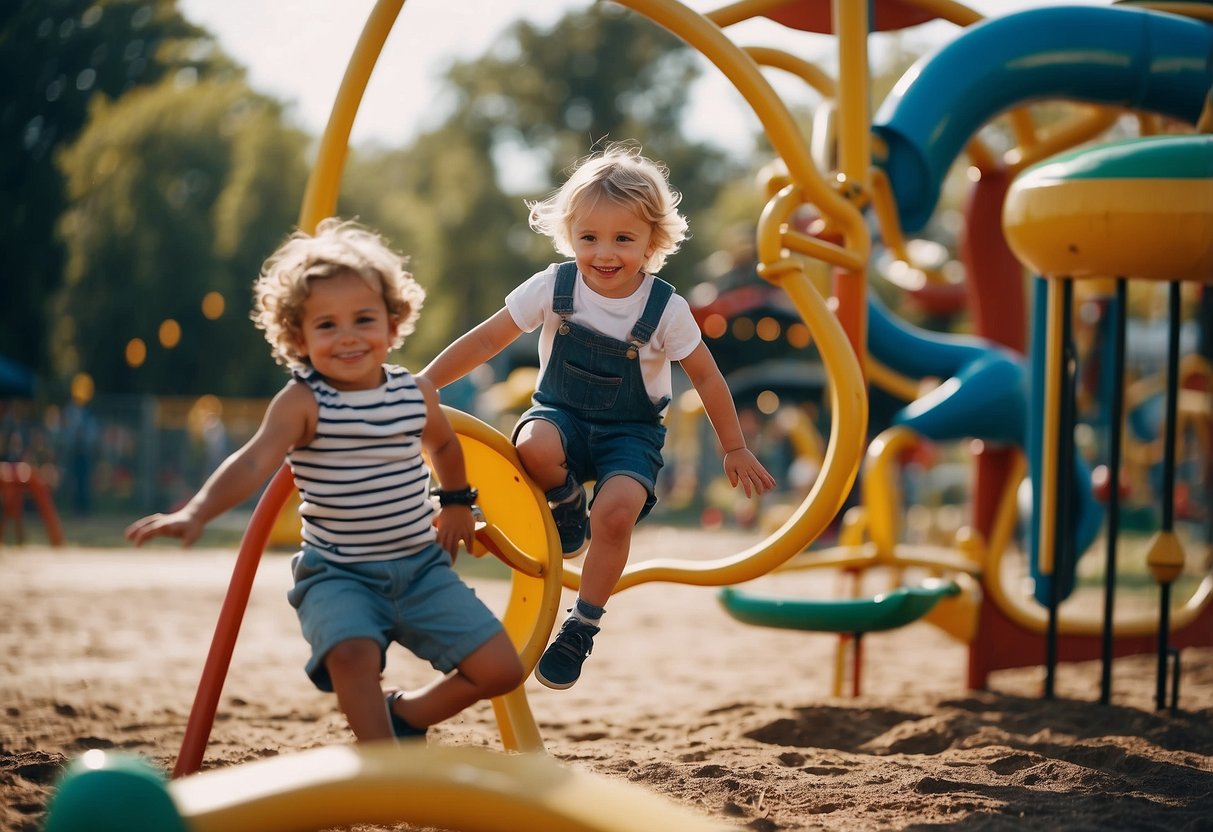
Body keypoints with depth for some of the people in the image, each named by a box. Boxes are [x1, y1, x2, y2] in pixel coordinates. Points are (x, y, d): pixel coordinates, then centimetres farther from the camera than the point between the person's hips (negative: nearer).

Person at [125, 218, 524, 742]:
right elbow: (253, 463, -30)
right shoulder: (303, 403, -14)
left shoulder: (416, 393, 1)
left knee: (501, 670, -4)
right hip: (338, 574, -4)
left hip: (421, 568, 5)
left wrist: (456, 502, 29)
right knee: (353, 654, -35)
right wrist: (196, 512, -45)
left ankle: (401, 715, 22)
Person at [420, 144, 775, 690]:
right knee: (534, 446, -37)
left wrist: (734, 449, 5)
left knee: (617, 509, -30)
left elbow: (707, 378, -1)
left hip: (630, 431, -1)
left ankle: (583, 625, -9)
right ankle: (566, 503, -1)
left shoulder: (665, 309, -13)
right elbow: (486, 341, -7)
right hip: (561, 414, 1)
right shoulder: (554, 287, -12)